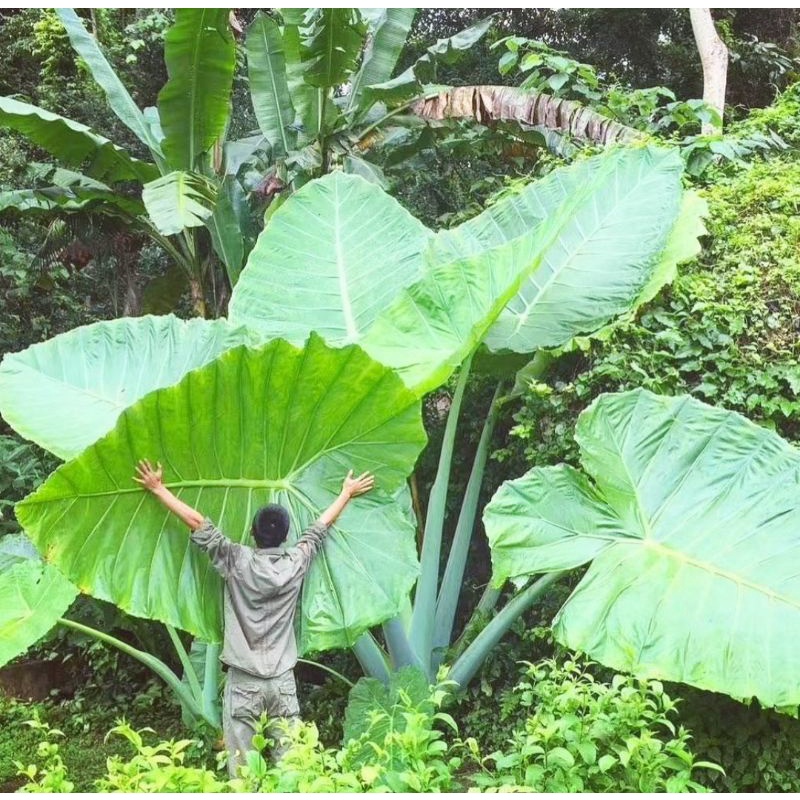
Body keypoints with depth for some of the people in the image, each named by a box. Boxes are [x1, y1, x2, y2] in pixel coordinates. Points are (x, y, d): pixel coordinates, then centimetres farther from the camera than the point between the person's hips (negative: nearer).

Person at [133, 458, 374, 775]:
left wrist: (158, 489, 8)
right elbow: (321, 525, 17)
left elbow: (197, 522, -1)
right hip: (283, 680, 2)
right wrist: (347, 493, 33)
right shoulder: (296, 562, 2)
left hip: (243, 681, -2)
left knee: (242, 768, 1)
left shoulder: (237, 561, -6)